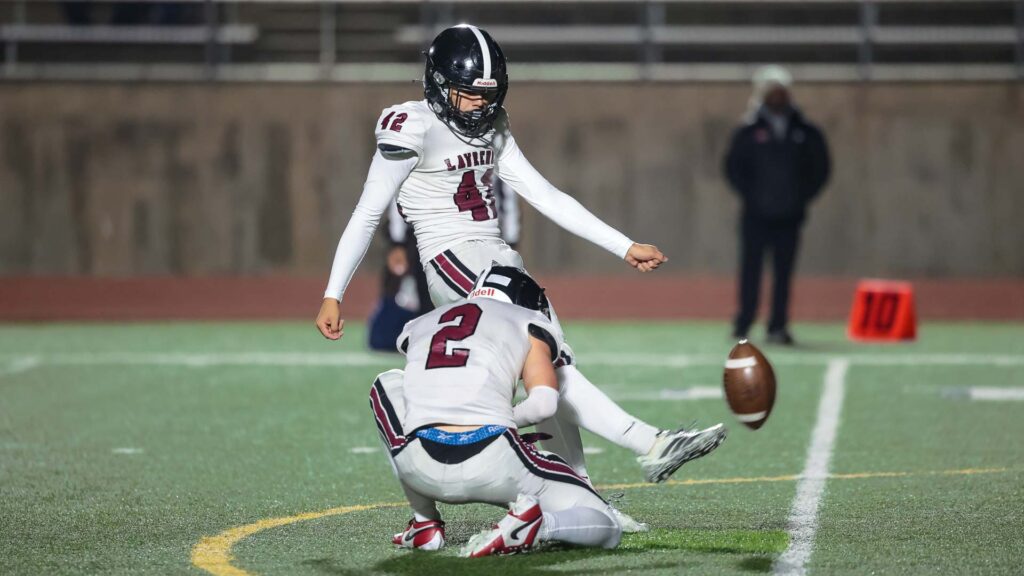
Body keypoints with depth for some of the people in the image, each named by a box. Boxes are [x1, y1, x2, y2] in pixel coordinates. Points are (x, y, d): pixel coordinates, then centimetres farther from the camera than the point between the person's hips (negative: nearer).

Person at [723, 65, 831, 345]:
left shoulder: (806, 133, 7)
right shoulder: (748, 132, 2)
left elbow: (820, 169, 12)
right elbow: (733, 166, 3)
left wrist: (803, 196, 4)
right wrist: (750, 195, -3)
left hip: (789, 216, 2)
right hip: (756, 215, -1)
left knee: (783, 272, 2)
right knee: (751, 270, -2)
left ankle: (778, 326, 6)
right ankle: (743, 324, 3)